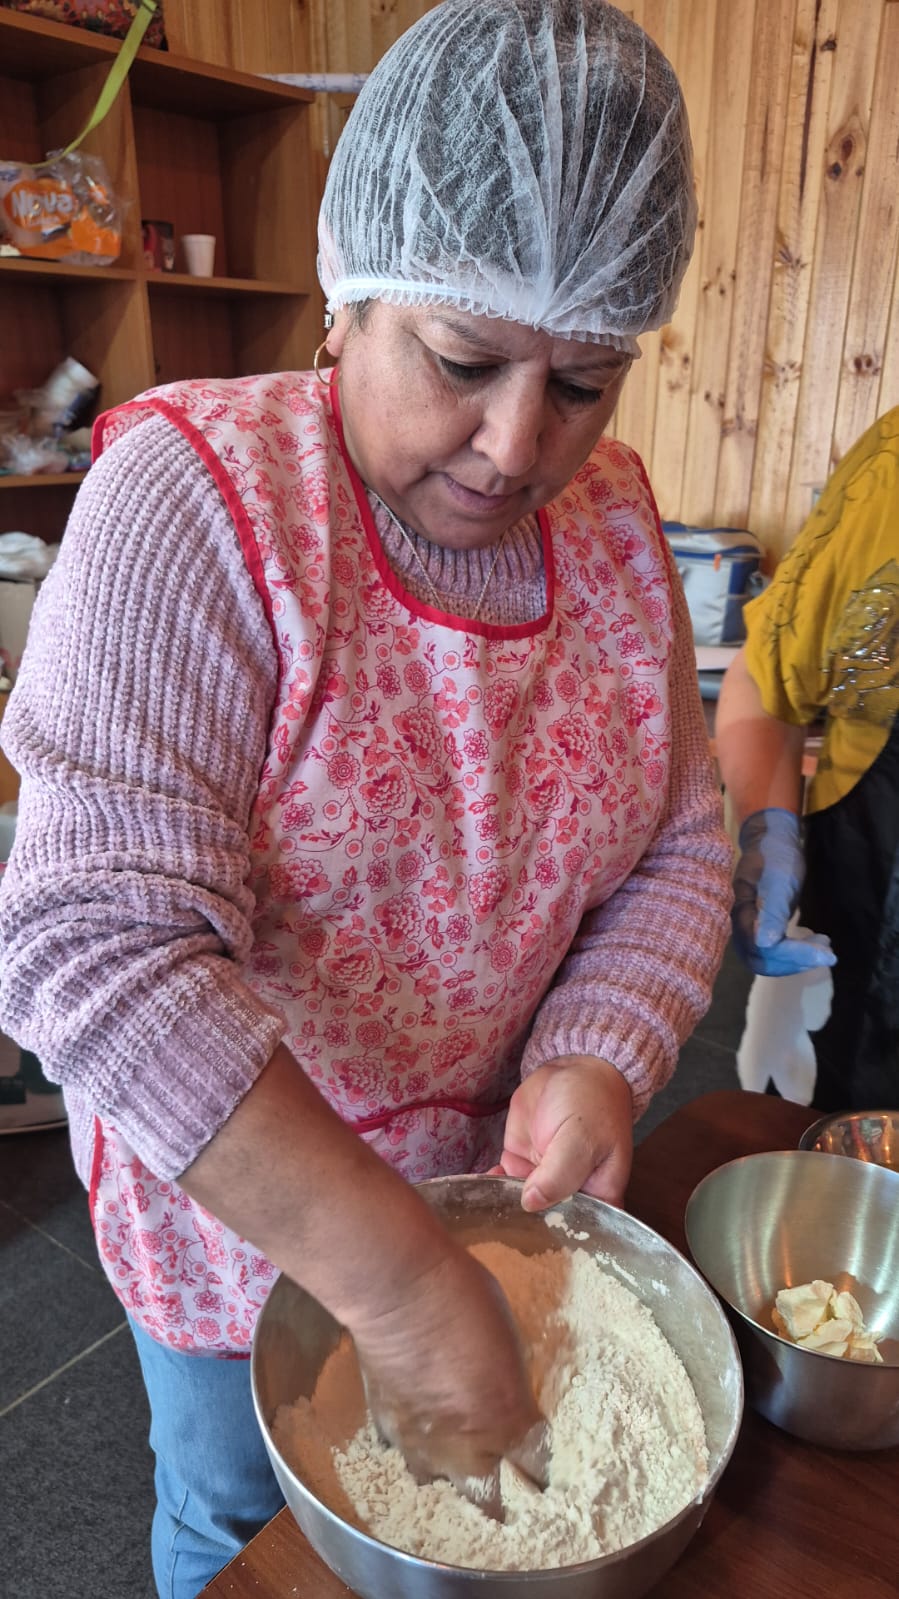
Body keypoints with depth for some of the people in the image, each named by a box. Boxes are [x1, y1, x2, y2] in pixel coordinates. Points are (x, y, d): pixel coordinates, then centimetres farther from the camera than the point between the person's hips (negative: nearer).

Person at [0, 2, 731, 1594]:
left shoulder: (614, 519, -7)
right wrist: (402, 1280, -33)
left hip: (492, 1162, 5)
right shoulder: (197, 496, -24)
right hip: (231, 1182, -4)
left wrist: (598, 1059, -20)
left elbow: (676, 843, -2)